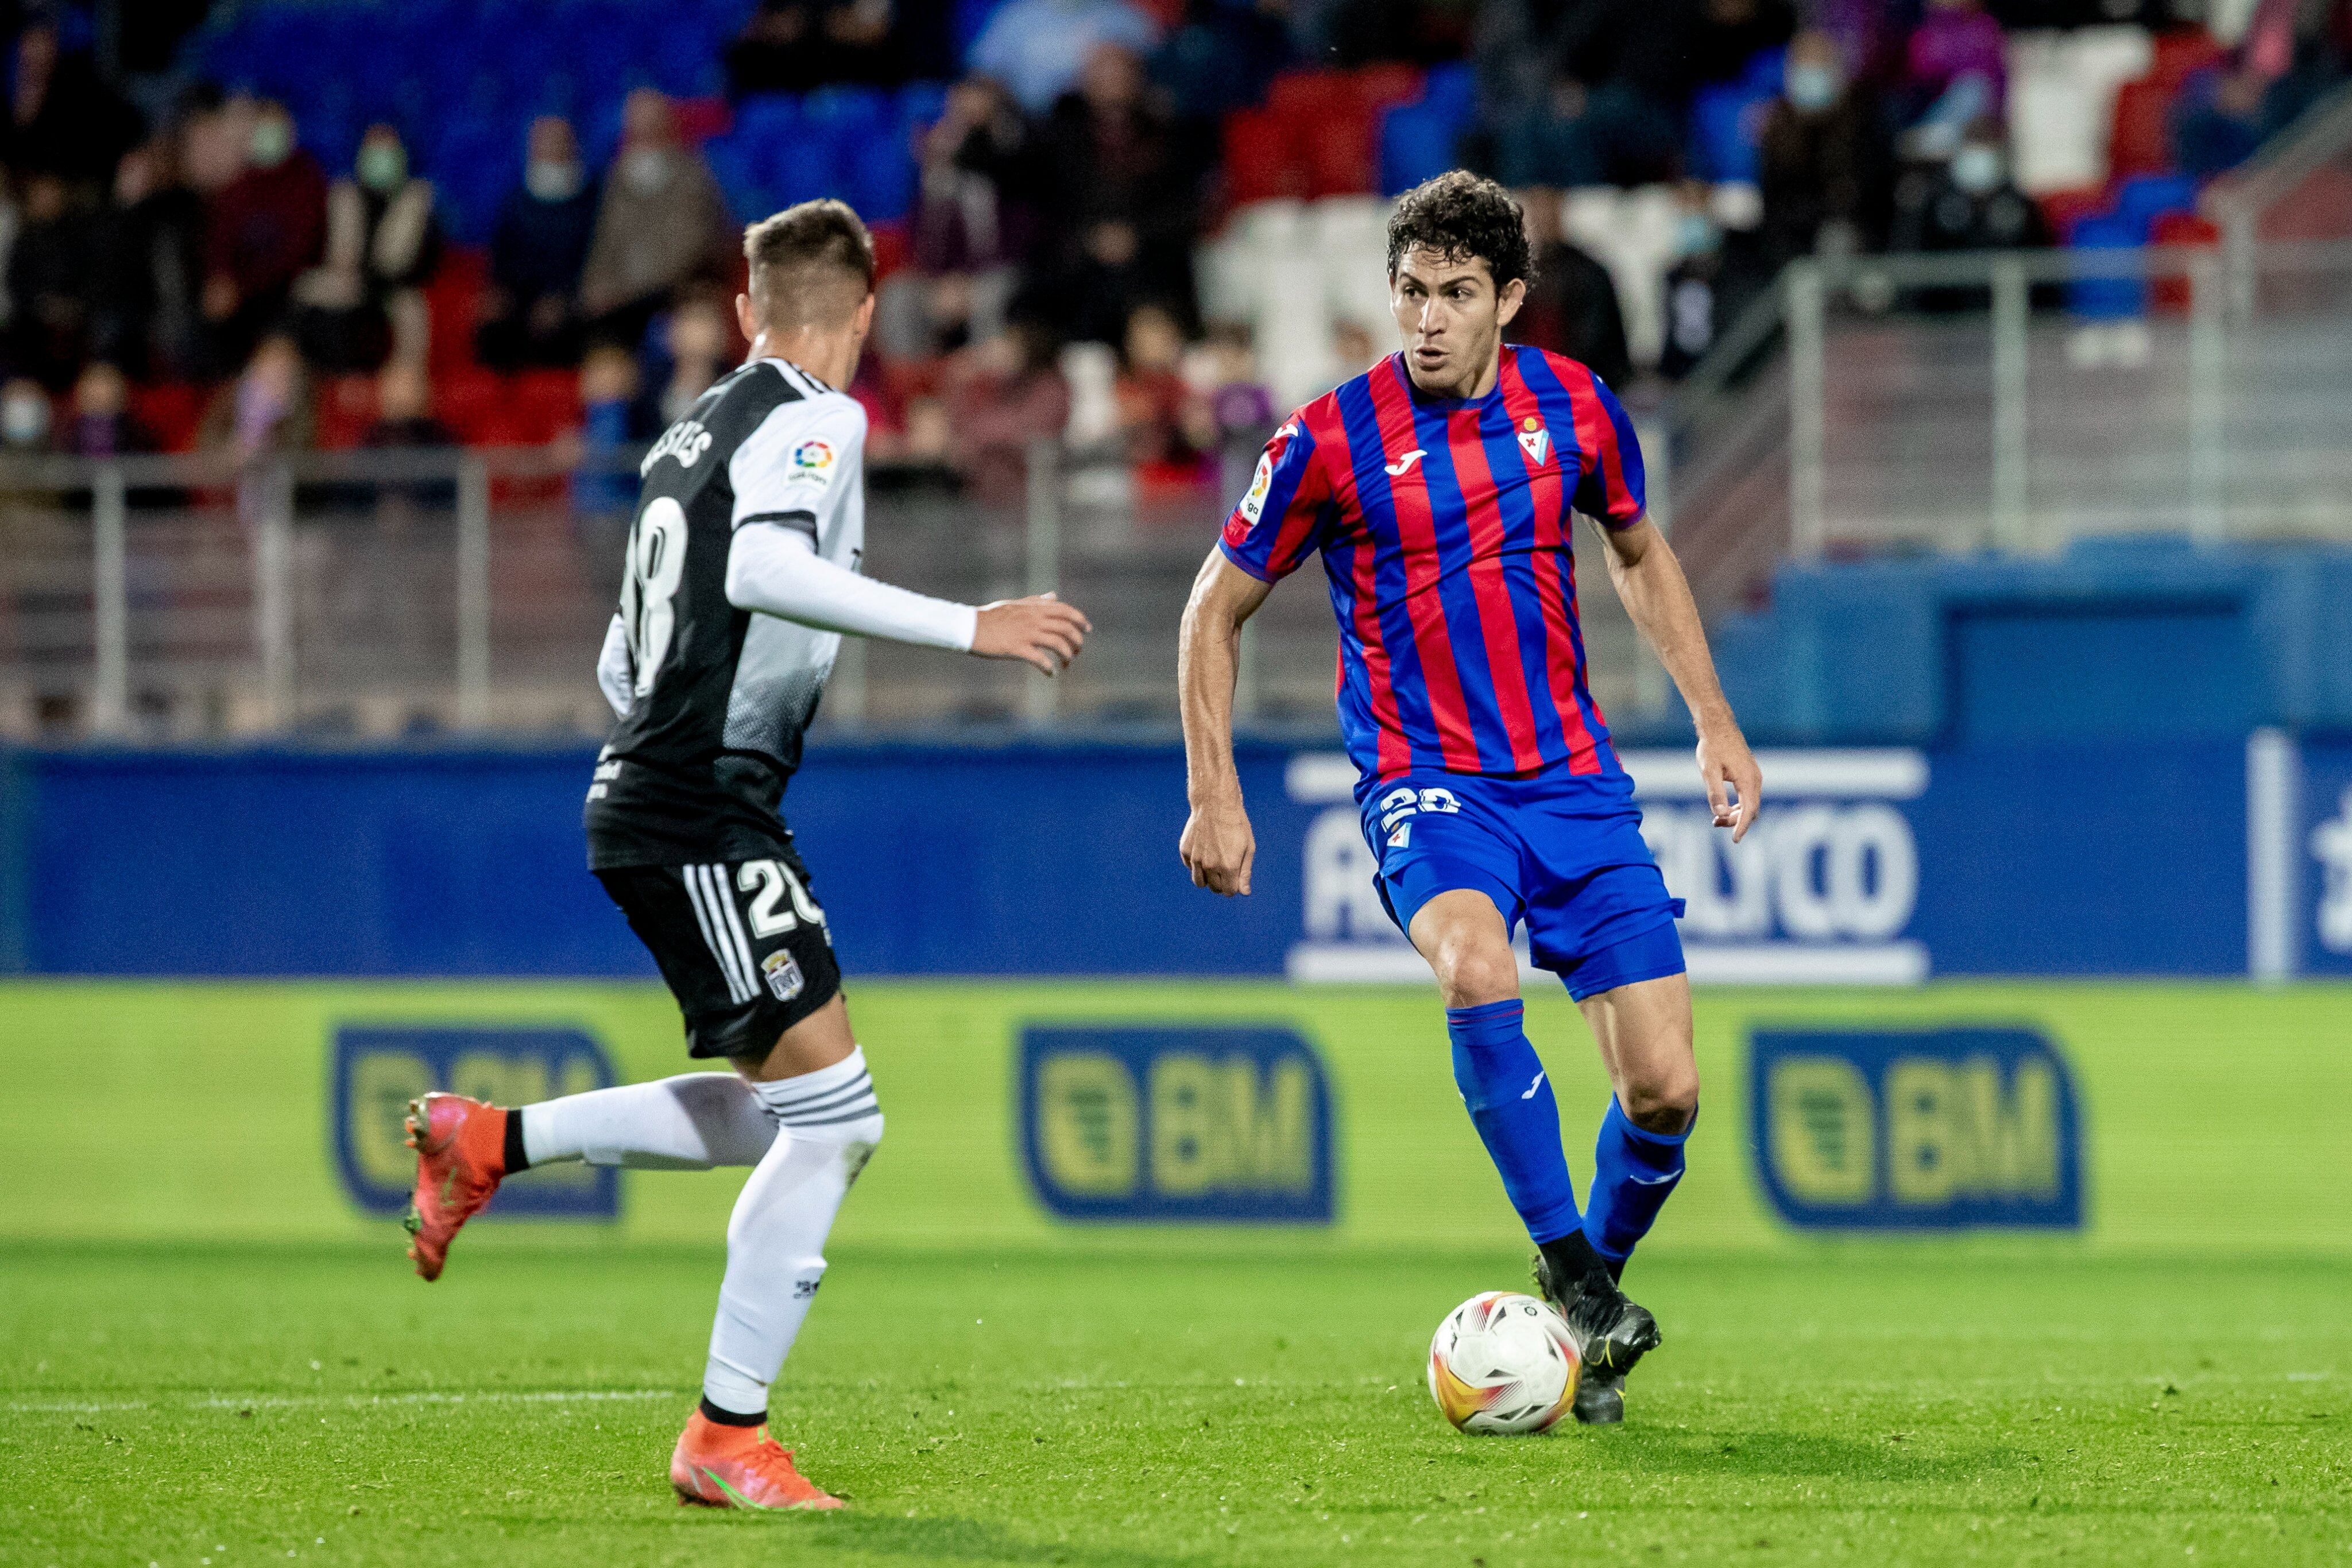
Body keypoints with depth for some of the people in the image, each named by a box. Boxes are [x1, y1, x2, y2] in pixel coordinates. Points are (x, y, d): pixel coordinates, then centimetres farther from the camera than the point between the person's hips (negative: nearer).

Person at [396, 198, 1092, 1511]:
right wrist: (967, 627, -29)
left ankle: (492, 1144, 19)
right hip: (704, 819, -9)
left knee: (796, 1114, 16)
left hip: (650, 803, 9)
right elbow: (764, 567, -28)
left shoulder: (694, 432, 18)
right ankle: (727, 1437, -7)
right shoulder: (816, 420, -8)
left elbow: (624, 661, 23)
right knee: (831, 1114, -10)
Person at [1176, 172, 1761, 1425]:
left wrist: (1714, 722, 15)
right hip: (1427, 781, -3)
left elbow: (1640, 556, 21)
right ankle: (1570, 1279, -23)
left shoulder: (1571, 409, 1)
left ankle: (1592, 1293, 21)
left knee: (1665, 1090, -6)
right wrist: (1213, 795, -2)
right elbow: (1216, 610, 4)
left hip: (1572, 778, 3)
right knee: (1476, 968, -35)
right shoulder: (1332, 440, -8)